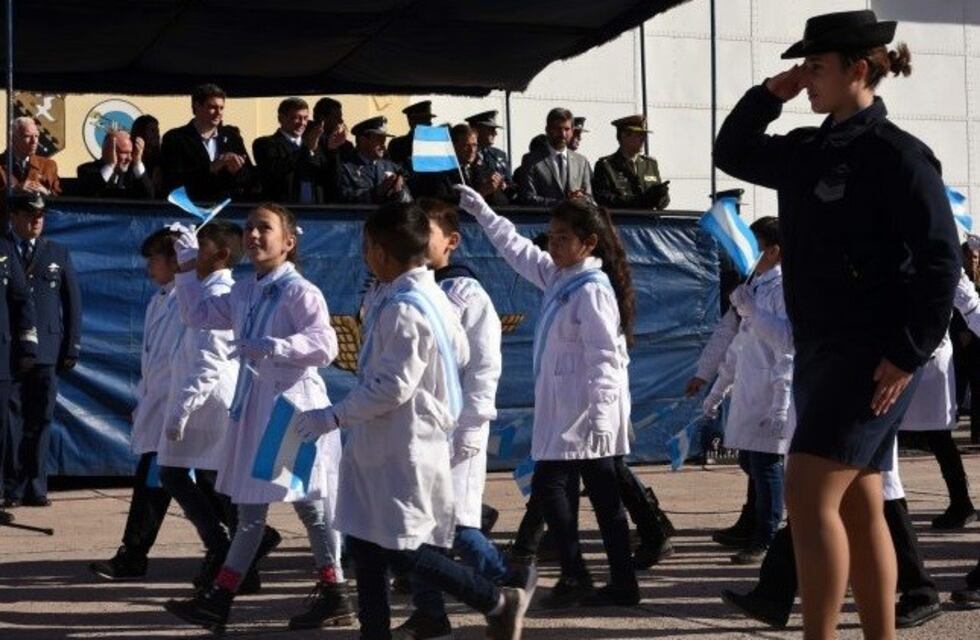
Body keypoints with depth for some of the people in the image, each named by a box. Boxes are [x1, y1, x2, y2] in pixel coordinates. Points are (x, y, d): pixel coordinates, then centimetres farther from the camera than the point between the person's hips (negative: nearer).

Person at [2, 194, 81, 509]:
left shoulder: (58, 253, 13)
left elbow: (73, 301, 11)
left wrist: (72, 347, 5)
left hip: (47, 350, 2)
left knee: (40, 421, 4)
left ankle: (35, 488, 8)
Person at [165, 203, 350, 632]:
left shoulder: (299, 291, -13)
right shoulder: (243, 292, 12)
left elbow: (325, 345, -23)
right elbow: (199, 315, 24)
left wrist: (272, 347, -32)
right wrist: (188, 269, 19)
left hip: (293, 403, -8)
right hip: (254, 405, 8)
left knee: (310, 503, 1)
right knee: (250, 505, 12)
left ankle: (333, 595, 13)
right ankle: (219, 599, 16)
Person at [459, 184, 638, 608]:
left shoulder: (592, 290, -16)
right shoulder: (559, 276, 11)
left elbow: (603, 358, -22)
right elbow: (518, 250, 27)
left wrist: (600, 413, -28)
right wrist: (481, 212, 27)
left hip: (584, 412, -9)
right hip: (563, 410, 9)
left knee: (549, 483, -8)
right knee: (603, 494, 9)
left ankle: (574, 577, -3)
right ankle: (622, 583, 13)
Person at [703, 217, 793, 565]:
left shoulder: (783, 288, -10)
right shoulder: (754, 285, 19)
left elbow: (788, 341, -20)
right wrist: (718, 390, 25)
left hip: (773, 389, -9)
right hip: (747, 390, 9)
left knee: (765, 462, -6)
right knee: (747, 459, 9)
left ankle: (765, 539, 3)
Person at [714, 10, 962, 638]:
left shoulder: (897, 155, -11)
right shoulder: (811, 150, 12)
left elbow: (940, 259, -15)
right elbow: (733, 153, 26)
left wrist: (908, 354, -19)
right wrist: (771, 93, 10)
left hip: (872, 355, -8)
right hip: (819, 349, 8)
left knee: (809, 495, -15)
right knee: (860, 509, 10)